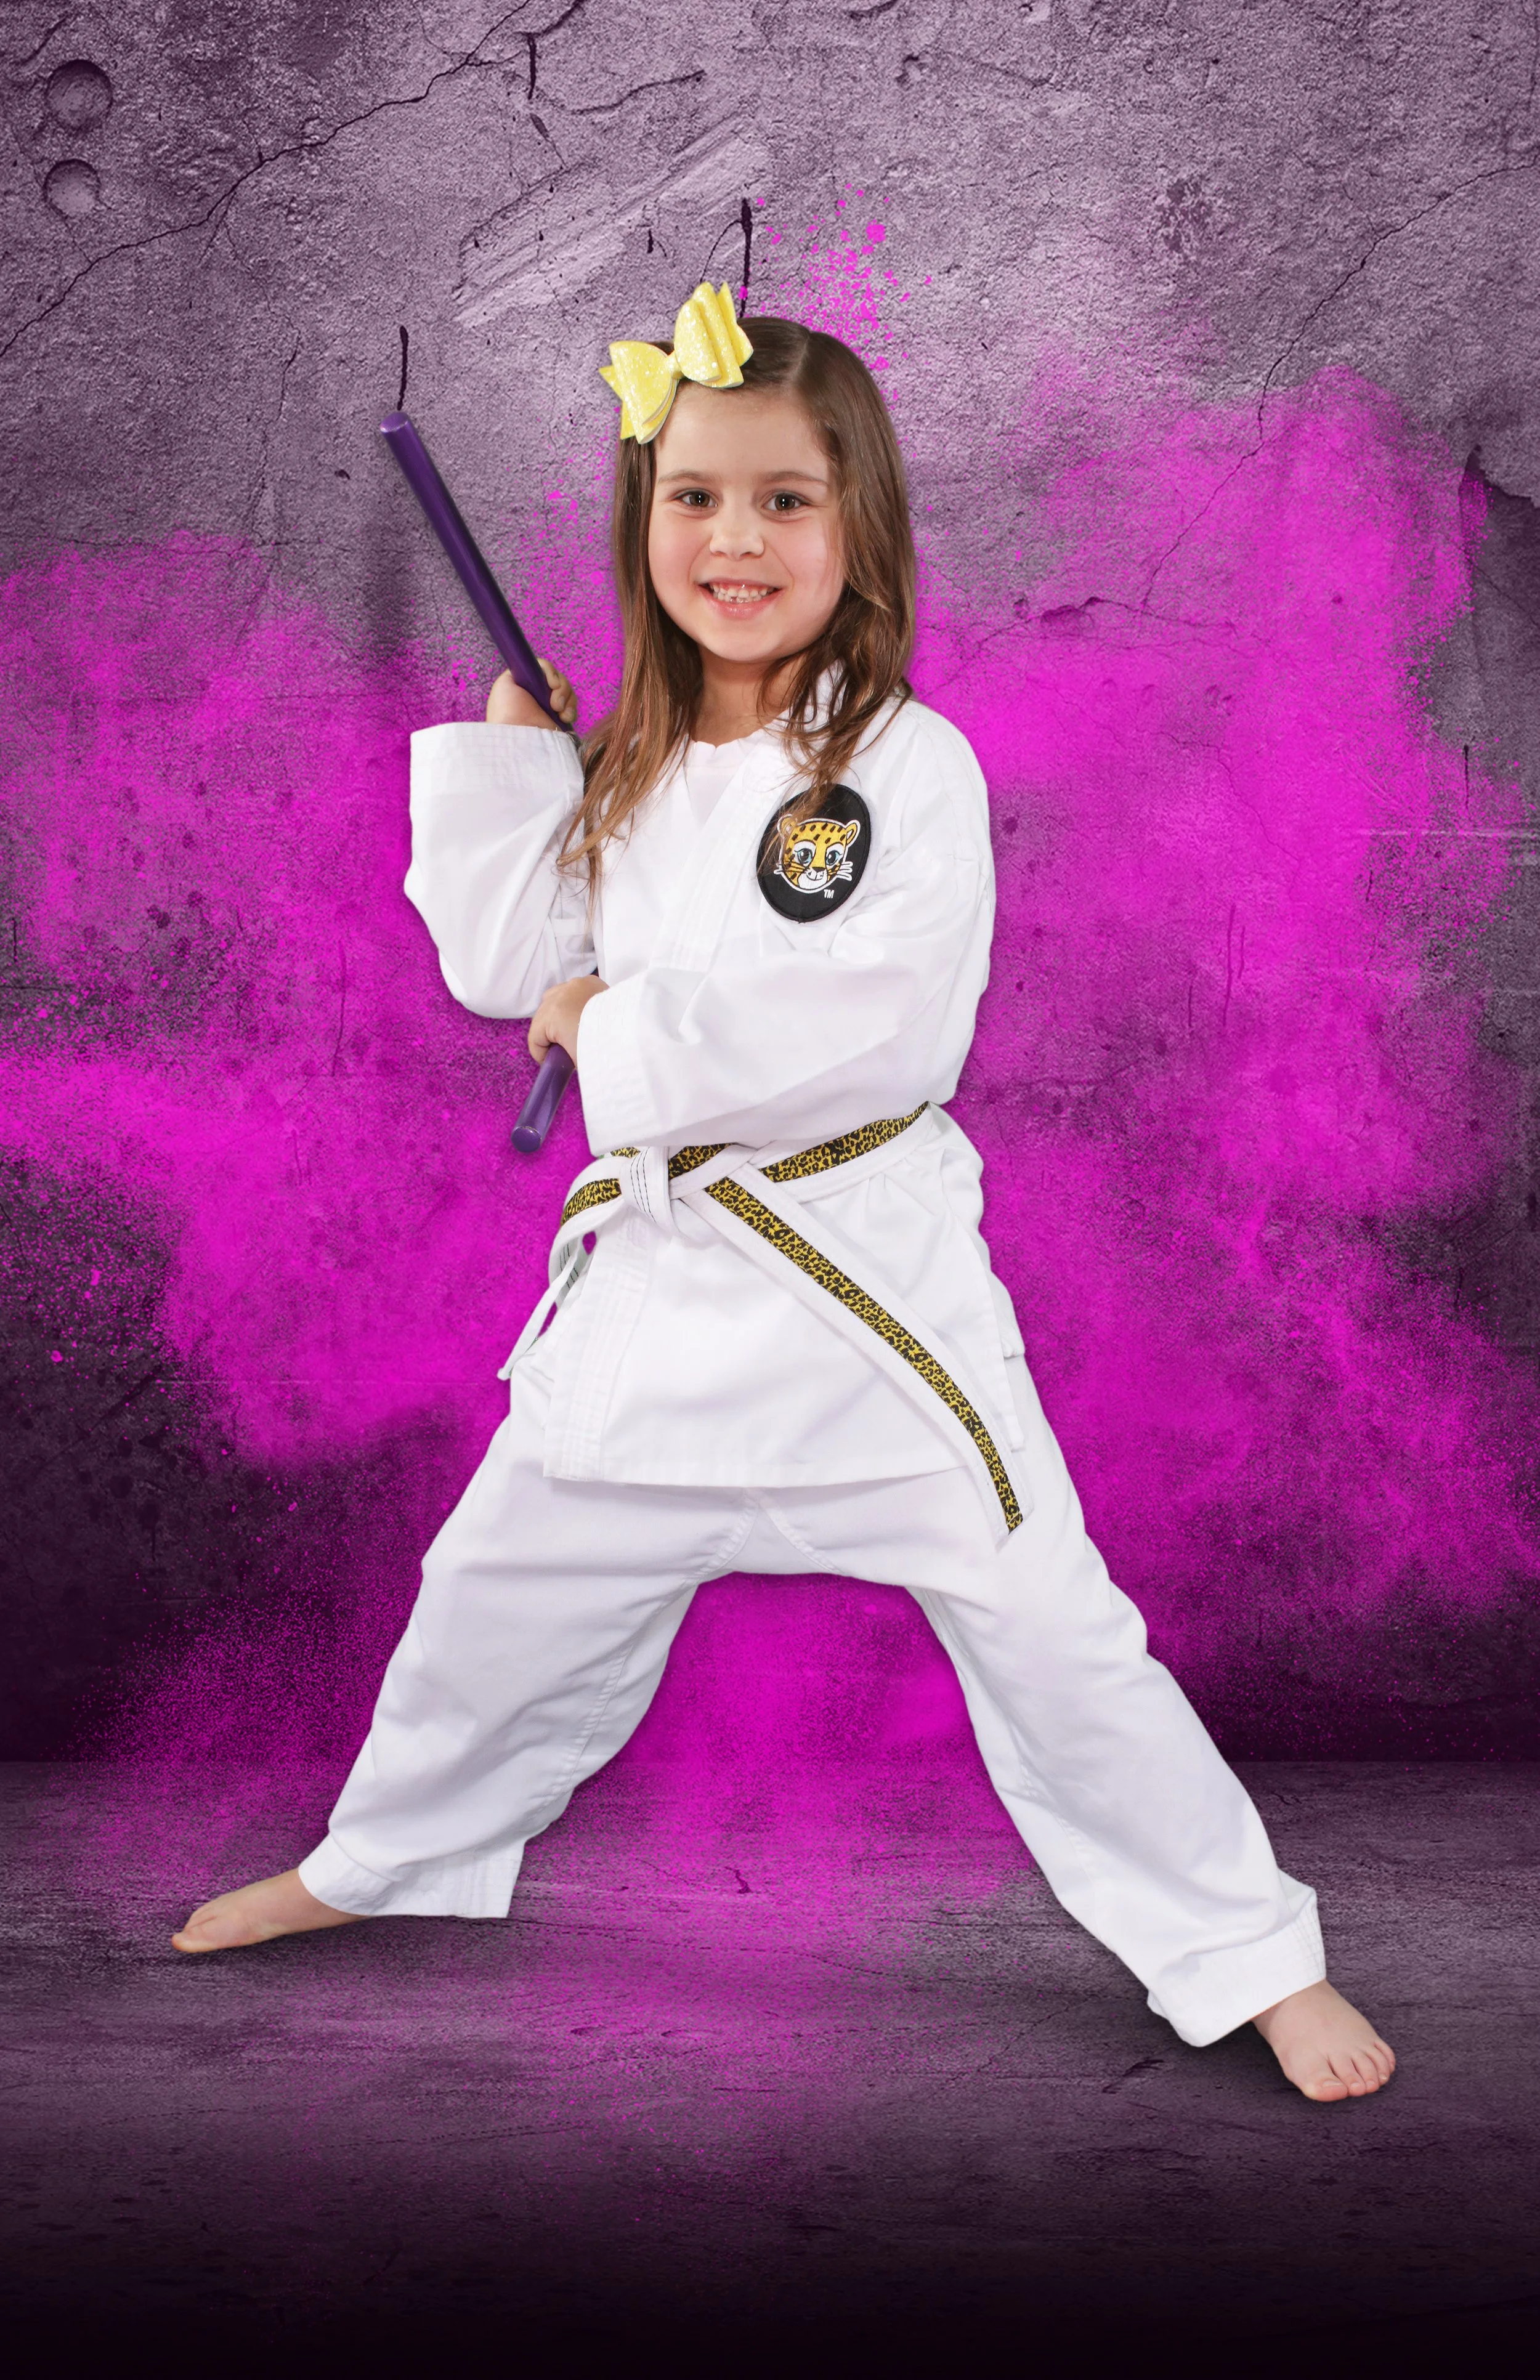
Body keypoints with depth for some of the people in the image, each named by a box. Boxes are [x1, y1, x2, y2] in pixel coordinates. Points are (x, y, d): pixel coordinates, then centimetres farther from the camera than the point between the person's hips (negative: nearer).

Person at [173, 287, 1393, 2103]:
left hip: (864, 1271, -6)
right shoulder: (630, 780, 8)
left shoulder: (908, 768, -11)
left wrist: (627, 1034, -16)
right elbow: (501, 964, 7)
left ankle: (1251, 1957, 14)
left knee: (1046, 1630, -4)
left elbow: (878, 1018, -23)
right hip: (654, 1269, 6)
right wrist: (508, 745, 2)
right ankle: (386, 1864, 45)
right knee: (500, 1591, 20)